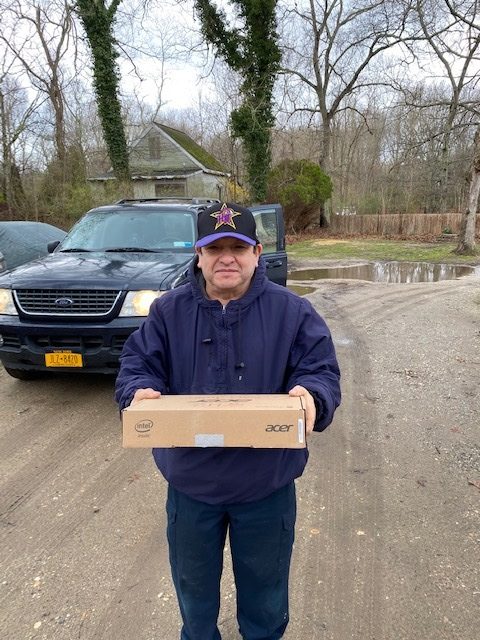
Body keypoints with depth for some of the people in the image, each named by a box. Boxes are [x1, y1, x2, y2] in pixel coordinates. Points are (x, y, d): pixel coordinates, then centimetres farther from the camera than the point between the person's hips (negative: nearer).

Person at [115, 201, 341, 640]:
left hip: (267, 485, -1)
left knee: (264, 587, 24)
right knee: (194, 586, 27)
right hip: (190, 481, 2)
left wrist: (310, 394, -32)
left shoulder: (292, 312, -8)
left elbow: (323, 372, -9)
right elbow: (136, 365, -2)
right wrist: (140, 391, -25)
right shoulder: (168, 312, -4)